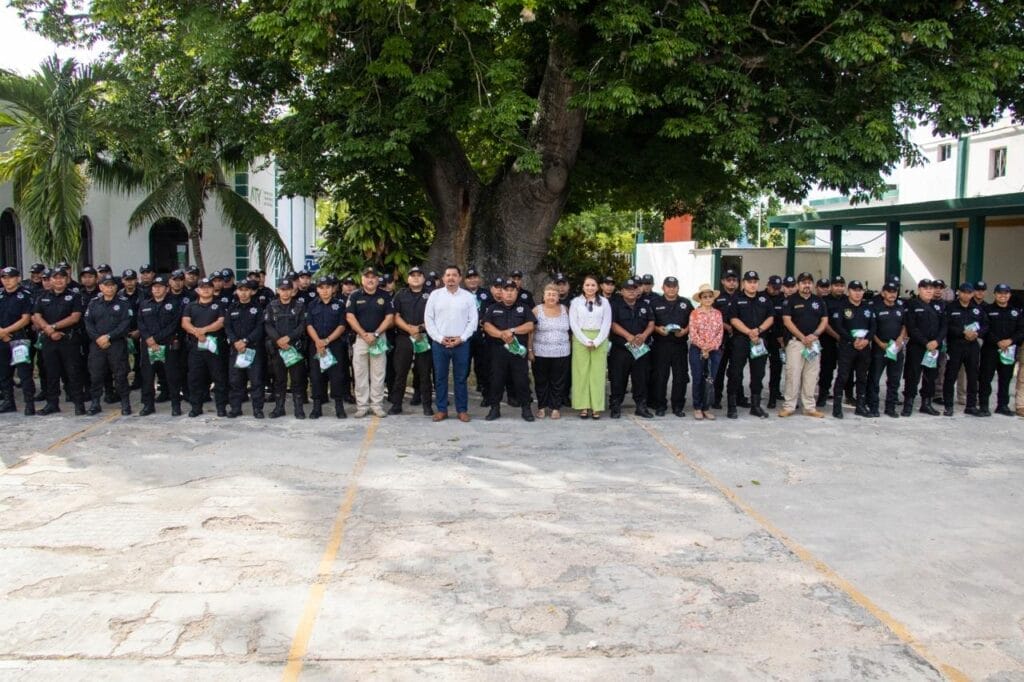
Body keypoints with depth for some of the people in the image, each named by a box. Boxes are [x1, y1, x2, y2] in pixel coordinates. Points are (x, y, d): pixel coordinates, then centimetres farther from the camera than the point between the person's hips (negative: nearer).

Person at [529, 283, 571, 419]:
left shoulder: (565, 310, 5)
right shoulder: (537, 310, -1)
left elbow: (570, 330, 11)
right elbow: (531, 332, -2)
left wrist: (571, 346, 6)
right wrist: (529, 350, -6)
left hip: (561, 354, 1)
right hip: (540, 353, -1)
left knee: (558, 382, 5)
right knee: (541, 381, 7)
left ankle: (556, 408, 14)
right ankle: (541, 407, 19)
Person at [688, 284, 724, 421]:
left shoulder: (718, 313, 7)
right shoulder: (695, 313, -1)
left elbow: (720, 332, 2)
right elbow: (693, 333, -7)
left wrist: (711, 347, -11)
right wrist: (703, 347, -14)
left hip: (714, 351, 2)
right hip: (697, 350, -2)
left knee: (710, 380, 5)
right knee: (698, 379, 2)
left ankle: (706, 407, 14)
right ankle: (697, 408, 10)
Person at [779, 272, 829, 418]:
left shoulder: (819, 301, 12)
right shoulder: (790, 301, -1)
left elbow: (825, 321, 9)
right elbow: (787, 321, -8)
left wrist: (814, 335, -8)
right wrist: (802, 337, -13)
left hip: (814, 342, 4)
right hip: (795, 341, -4)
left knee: (811, 375, 5)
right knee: (793, 374, -6)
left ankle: (809, 407, 11)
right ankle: (789, 406, 0)